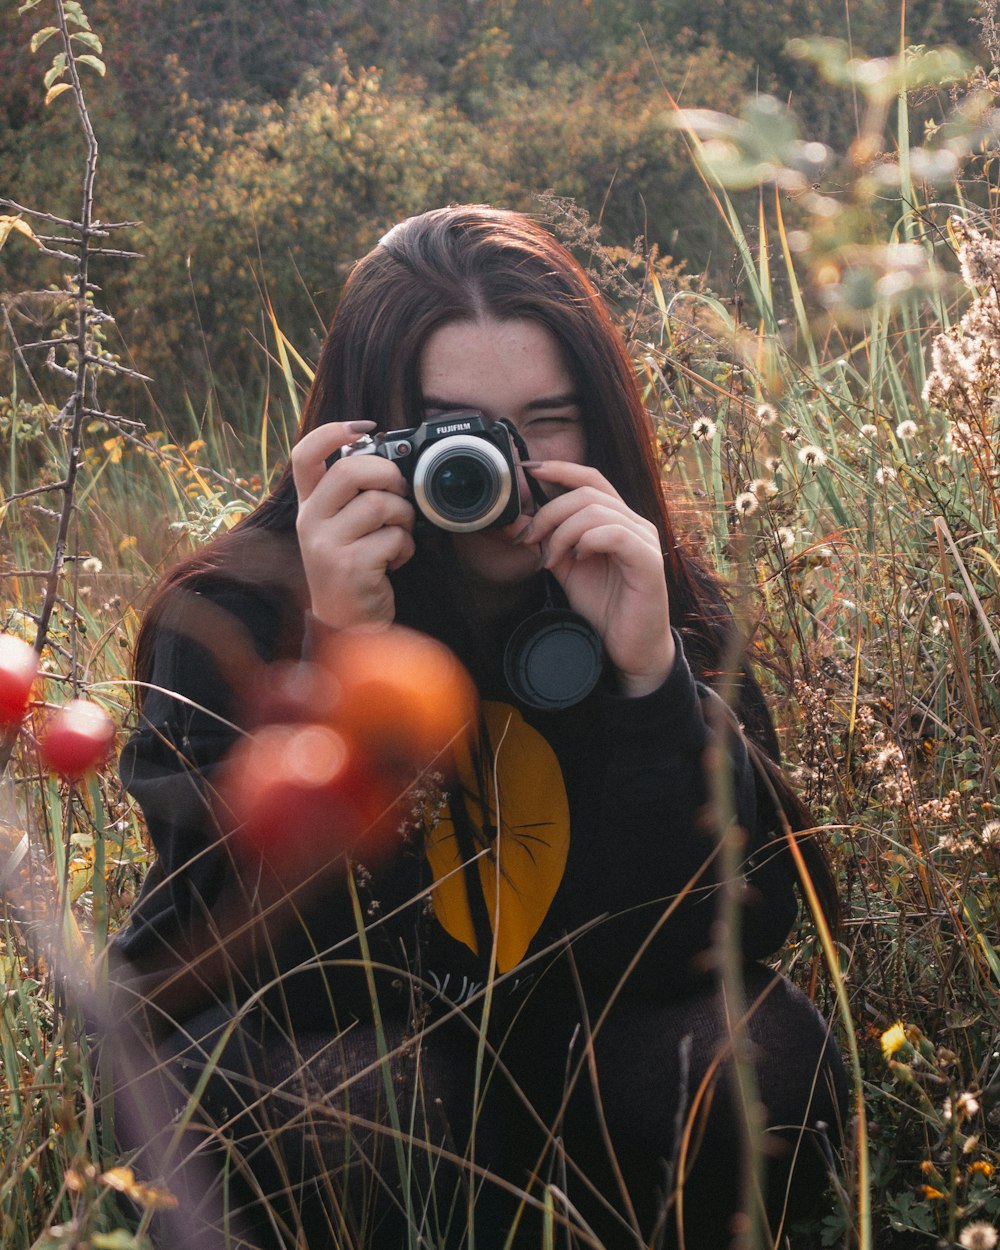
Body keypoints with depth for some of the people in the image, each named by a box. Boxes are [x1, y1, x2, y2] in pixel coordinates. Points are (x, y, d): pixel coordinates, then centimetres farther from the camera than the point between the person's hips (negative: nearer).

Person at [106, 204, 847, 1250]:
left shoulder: (658, 599, -10)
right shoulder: (230, 615, -18)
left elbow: (737, 927, -18)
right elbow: (263, 958, -27)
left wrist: (652, 672, -31)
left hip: (556, 1046, 3)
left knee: (761, 1062, -23)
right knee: (366, 1096, -34)